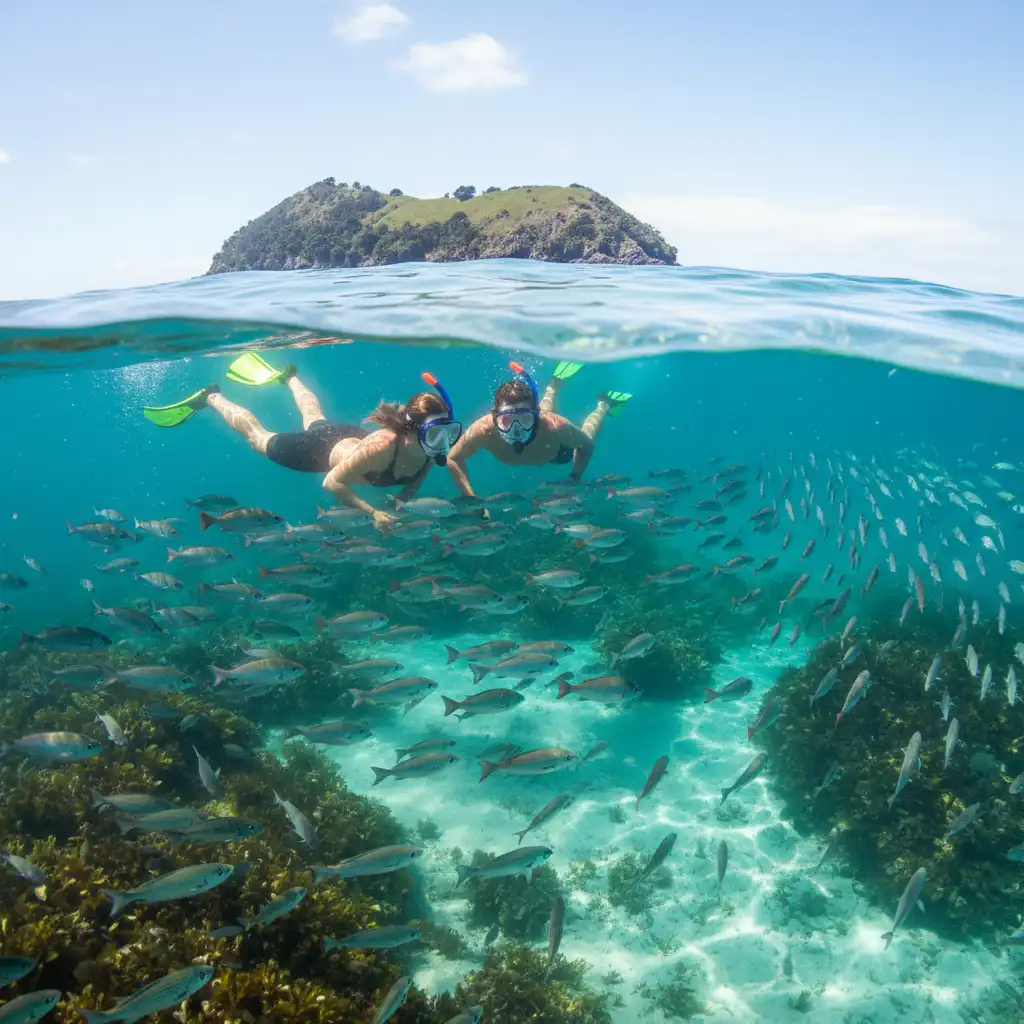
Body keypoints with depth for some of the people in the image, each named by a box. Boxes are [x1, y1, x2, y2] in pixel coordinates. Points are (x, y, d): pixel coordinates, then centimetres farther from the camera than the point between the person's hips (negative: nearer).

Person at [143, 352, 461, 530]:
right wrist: (372, 513, -42)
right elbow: (331, 483, -37)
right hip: (320, 447, -6)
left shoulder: (430, 450, -27)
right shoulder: (383, 445, -47)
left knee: (315, 416, 40)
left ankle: (288, 376, 65)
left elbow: (408, 492, -4)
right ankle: (211, 398, 41)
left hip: (347, 436, 6)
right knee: (258, 437, 21)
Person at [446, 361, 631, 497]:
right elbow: (453, 459, -30)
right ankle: (555, 384, 59)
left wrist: (574, 480, -32)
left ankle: (603, 405, 54)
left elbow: (586, 445, -26)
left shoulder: (554, 427, -47)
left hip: (557, 452, -2)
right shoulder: (484, 430, -46)